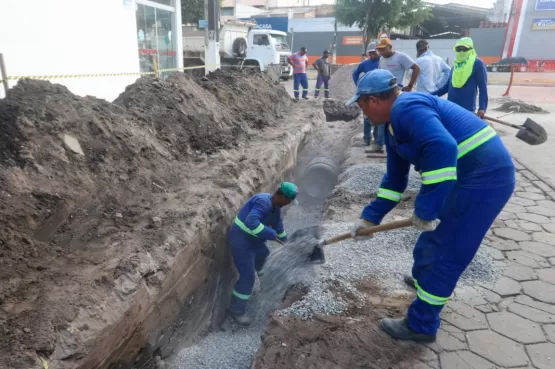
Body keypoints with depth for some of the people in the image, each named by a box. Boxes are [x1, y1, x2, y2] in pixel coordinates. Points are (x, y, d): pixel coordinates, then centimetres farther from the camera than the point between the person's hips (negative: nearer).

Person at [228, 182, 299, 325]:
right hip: (241, 240, -10)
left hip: (253, 239, 10)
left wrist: (284, 240, 26)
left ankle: (259, 270, 70)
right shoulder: (263, 202, -30)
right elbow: (251, 222, -43)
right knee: (248, 277, -6)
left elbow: (278, 223, 18)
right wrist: (271, 234, -34)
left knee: (263, 253, 36)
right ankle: (236, 310, 11)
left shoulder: (275, 206, 2)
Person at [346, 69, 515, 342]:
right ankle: (426, 280, 53)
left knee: (444, 250, 1)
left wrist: (426, 209, -29)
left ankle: (421, 325, 18)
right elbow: (395, 180, 19)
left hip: (483, 177, -10)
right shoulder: (393, 126, 14)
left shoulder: (406, 108, -18)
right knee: (435, 235, 26)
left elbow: (443, 148, -35)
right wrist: (370, 217, 18)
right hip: (471, 176, 10)